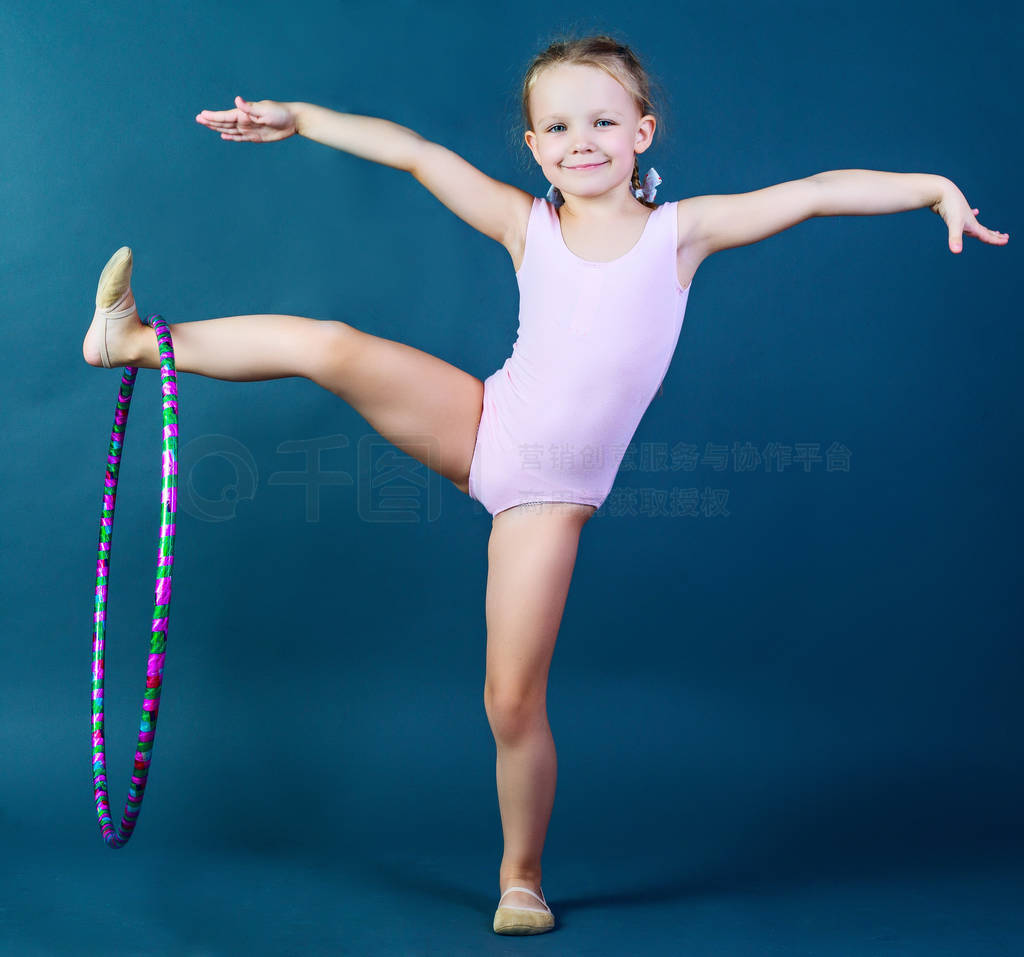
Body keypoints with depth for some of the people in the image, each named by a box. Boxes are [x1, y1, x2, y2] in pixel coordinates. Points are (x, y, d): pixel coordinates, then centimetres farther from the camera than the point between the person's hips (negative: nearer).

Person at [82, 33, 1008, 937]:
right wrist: (294, 116, -2)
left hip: (551, 491, -1)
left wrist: (936, 187, -12)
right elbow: (412, 151, -1)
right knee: (331, 345, -17)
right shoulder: (526, 226, -2)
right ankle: (140, 341, 3)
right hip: (480, 427, 2)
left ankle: (521, 877, 20)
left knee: (514, 700, -3)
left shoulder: (680, 230, -5)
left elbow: (815, 191, -8)